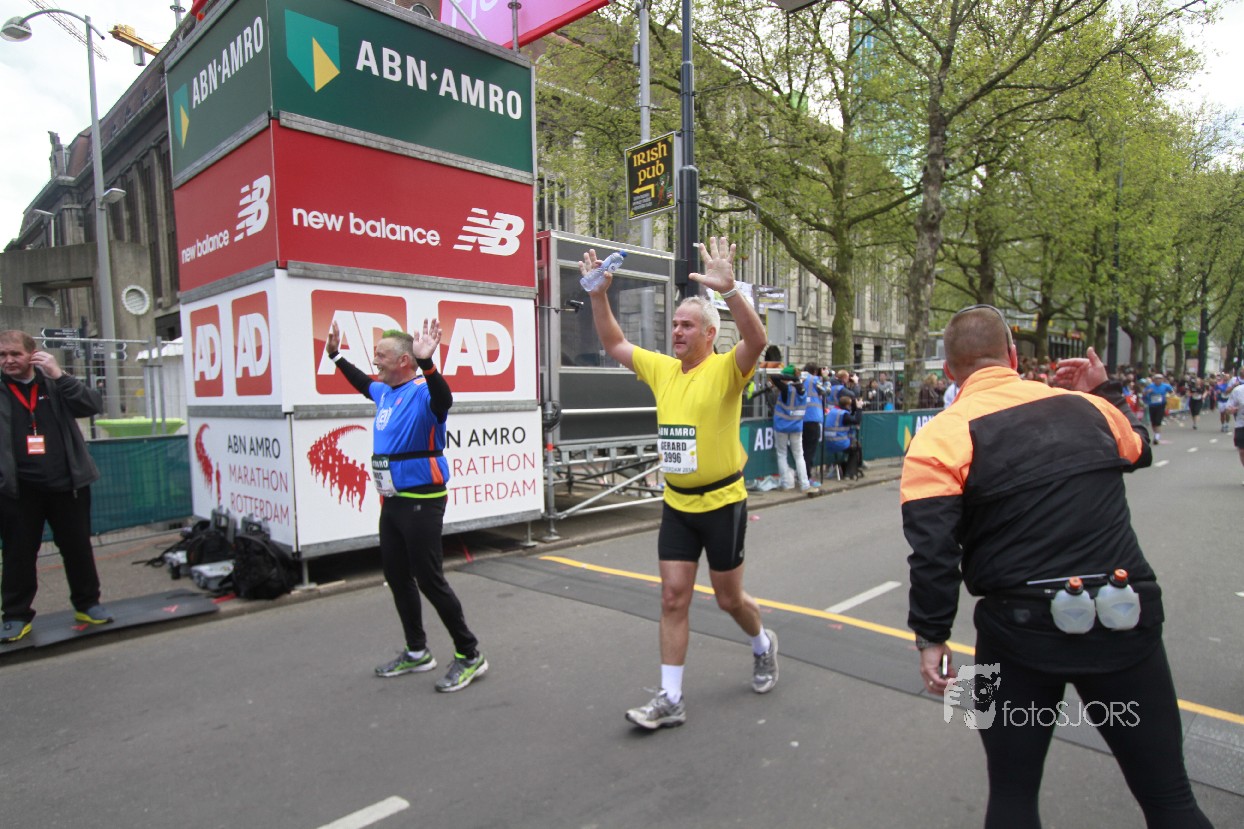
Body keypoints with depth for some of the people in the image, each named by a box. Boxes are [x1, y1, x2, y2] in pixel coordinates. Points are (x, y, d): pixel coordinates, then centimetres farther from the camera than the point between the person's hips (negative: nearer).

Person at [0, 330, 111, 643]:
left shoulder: (55, 383, 5)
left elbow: (94, 405, -9)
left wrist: (60, 376, -15)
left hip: (66, 484, 0)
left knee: (78, 547, 9)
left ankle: (87, 604, 23)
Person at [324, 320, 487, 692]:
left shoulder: (424, 393, -16)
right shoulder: (385, 392, 11)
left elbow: (444, 397, -40)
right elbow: (363, 383, 34)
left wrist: (427, 363, -56)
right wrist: (335, 355, 39)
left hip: (421, 502, -9)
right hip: (392, 502, 9)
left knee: (429, 579, -6)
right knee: (396, 577, 16)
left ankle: (470, 655, 9)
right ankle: (417, 652, 32)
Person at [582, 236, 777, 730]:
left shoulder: (725, 369, -12)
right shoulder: (662, 369, 4)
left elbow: (757, 340, -32)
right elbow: (614, 344, 12)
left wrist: (728, 289, -44)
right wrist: (599, 295, 0)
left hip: (722, 502, -5)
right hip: (677, 504, 5)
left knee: (729, 598, 12)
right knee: (673, 597, 4)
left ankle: (763, 646, 45)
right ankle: (671, 699, 14)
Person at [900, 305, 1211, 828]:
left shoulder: (943, 437, -9)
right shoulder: (1086, 408, 4)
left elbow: (931, 546, -17)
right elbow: (1138, 448, 27)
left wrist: (931, 637, -9)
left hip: (1023, 630, -3)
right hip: (1128, 621, 4)